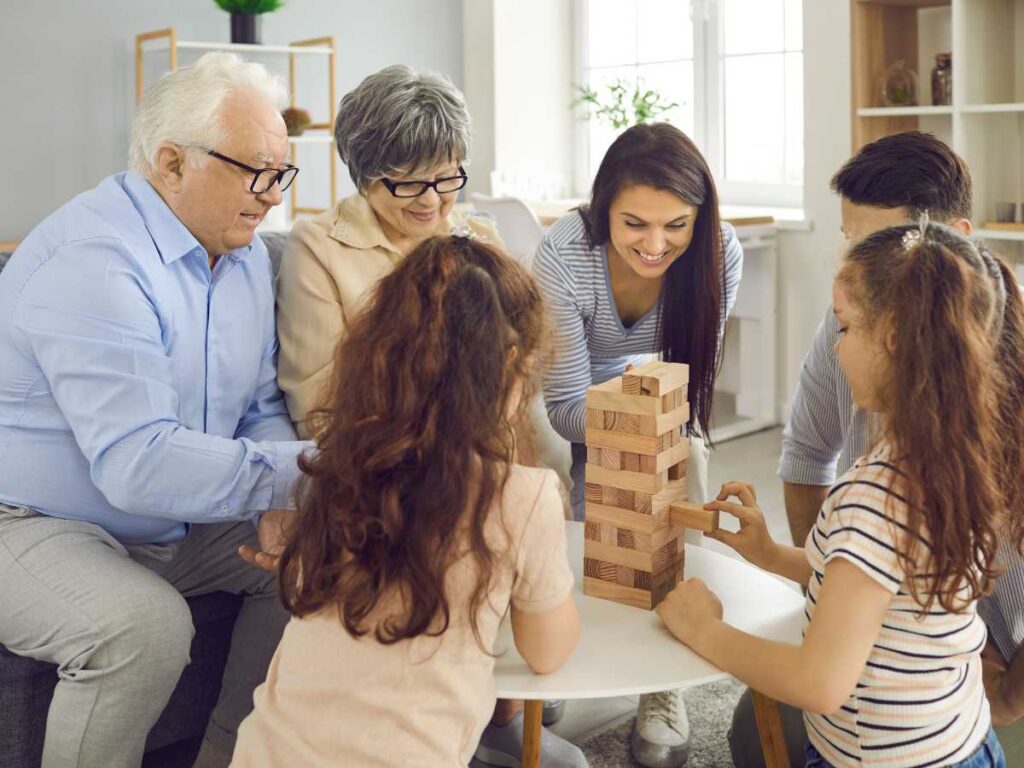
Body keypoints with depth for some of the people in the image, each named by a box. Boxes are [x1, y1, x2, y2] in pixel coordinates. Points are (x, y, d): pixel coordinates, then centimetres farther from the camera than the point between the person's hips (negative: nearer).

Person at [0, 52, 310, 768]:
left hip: (173, 530, 9)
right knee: (147, 624, -33)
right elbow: (136, 463, -34)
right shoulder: (92, 259, -25)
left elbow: (262, 407, 8)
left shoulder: (245, 253, 3)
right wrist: (297, 471, -30)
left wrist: (277, 497, -13)